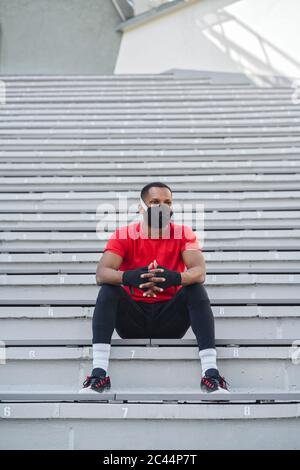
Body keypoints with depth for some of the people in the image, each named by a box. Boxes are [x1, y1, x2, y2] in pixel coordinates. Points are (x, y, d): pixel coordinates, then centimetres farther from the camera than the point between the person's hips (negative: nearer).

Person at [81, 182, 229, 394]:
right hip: (133, 316, 0)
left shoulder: (183, 234, -3)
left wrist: (176, 277, -44)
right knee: (108, 290, -25)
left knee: (196, 290, -25)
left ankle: (211, 374, -30)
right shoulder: (124, 235, -5)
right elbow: (101, 273, -19)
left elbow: (199, 272, -20)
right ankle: (99, 373, -31)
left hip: (170, 318, 0)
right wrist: (128, 277, -43)